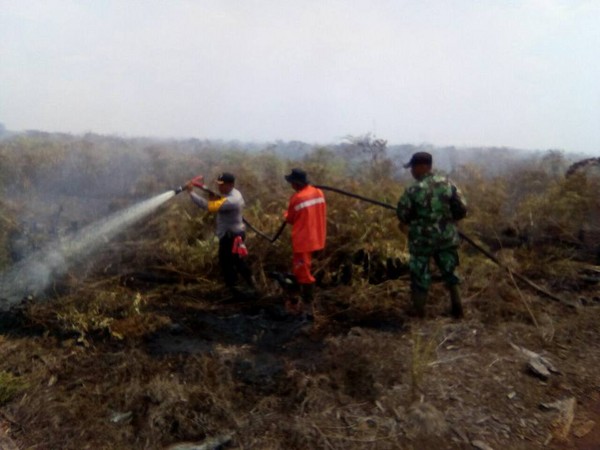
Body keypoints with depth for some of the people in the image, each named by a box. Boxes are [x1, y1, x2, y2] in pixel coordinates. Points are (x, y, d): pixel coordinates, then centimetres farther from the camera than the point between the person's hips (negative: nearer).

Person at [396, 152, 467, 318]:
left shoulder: (413, 190, -17)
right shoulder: (447, 183, -4)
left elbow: (402, 215, -6)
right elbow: (462, 209, 0)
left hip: (422, 239, -4)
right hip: (446, 236, 4)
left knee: (420, 277, 10)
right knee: (449, 273, 22)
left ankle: (419, 313, 18)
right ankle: (457, 309, 27)